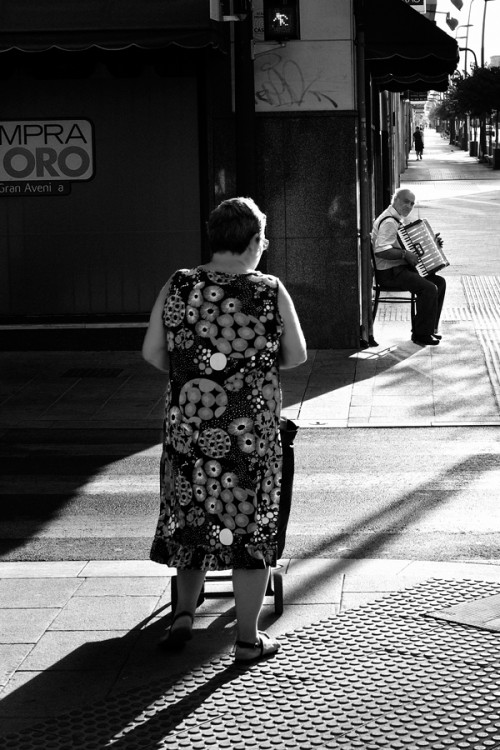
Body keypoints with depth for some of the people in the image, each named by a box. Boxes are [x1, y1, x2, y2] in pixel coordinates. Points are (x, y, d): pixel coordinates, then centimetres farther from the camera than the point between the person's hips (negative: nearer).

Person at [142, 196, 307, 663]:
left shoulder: (178, 288, -3)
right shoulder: (271, 292, -8)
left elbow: (151, 352, 0)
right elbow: (297, 357, -1)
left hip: (187, 429, 2)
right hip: (251, 433, -2)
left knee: (191, 519, 21)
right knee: (250, 528, 9)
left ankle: (183, 614, 15)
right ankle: (247, 638, 17)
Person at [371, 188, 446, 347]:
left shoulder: (396, 219, 16)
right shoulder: (388, 222, -18)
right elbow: (380, 250, -30)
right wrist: (405, 254, -28)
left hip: (401, 268, 11)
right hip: (390, 273, -11)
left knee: (440, 282, 8)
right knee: (429, 288, -22)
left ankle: (429, 328, 12)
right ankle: (421, 335, -12)